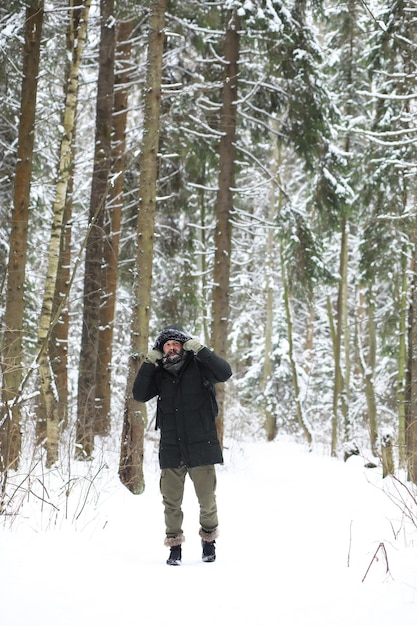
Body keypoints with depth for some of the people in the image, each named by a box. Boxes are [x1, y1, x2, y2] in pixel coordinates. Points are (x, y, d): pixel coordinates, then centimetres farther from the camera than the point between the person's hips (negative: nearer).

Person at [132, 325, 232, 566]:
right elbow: (140, 394, -1)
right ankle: (175, 545, 18)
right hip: (171, 449, 3)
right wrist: (148, 363, -7)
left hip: (200, 446, -3)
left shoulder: (199, 367, -1)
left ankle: (209, 540, 25)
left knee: (207, 499, 5)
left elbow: (225, 373, -15)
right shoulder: (159, 374, 9)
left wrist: (200, 350, -19)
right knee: (171, 502, 5)